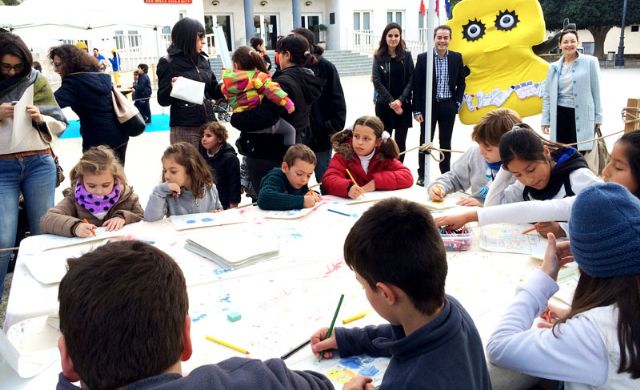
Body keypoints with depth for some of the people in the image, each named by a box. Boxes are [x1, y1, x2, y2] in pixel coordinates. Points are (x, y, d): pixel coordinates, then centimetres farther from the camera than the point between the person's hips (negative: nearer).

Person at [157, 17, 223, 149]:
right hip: (184, 129, -5)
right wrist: (172, 88, -26)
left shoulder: (203, 60, 11)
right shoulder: (168, 63, -4)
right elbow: (163, 100, -7)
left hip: (208, 124, 5)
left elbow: (214, 92, 15)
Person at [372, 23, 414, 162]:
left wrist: (400, 100, -14)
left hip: (403, 105, 1)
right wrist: (391, 101, -14)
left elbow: (411, 80, -1)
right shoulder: (379, 57, 0)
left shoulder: (407, 55, 3)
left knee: (400, 142, 5)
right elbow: (377, 82, -5)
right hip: (384, 105, -1)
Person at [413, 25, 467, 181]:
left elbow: (461, 83, 10)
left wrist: (458, 103, -1)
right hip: (428, 105, -2)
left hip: (448, 106, 2)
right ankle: (422, 174, 15)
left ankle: (446, 173, 21)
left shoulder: (457, 58, 3)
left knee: (446, 142, 10)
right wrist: (417, 110, -7)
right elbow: (417, 85, -4)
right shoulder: (423, 58, -4)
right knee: (425, 141, 5)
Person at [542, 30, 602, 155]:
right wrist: (545, 120, 4)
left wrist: (598, 116, -1)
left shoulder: (590, 62, -1)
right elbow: (547, 95, 10)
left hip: (582, 115, -3)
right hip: (560, 114, 3)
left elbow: (596, 91, 0)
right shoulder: (554, 67, 8)